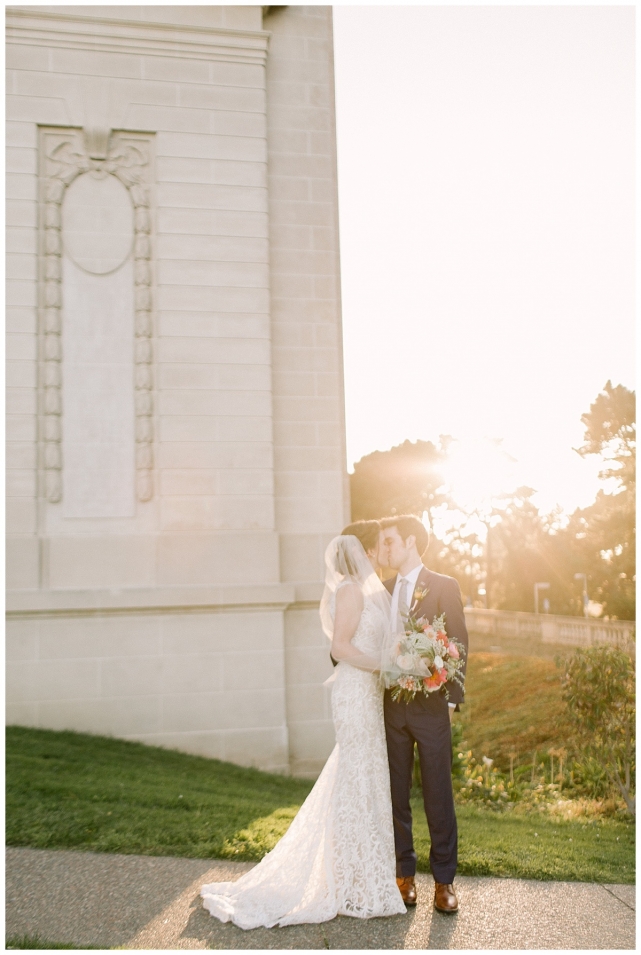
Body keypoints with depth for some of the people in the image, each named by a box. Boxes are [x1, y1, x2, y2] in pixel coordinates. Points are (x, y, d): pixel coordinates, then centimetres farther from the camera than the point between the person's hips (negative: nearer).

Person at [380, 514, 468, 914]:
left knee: (439, 795, 3)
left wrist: (453, 698, -9)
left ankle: (444, 880, 15)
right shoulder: (383, 590, 11)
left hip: (430, 705, -4)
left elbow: (459, 642, -3)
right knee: (396, 795, 10)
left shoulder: (444, 586, -1)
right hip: (391, 705, 4)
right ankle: (405, 874, 22)